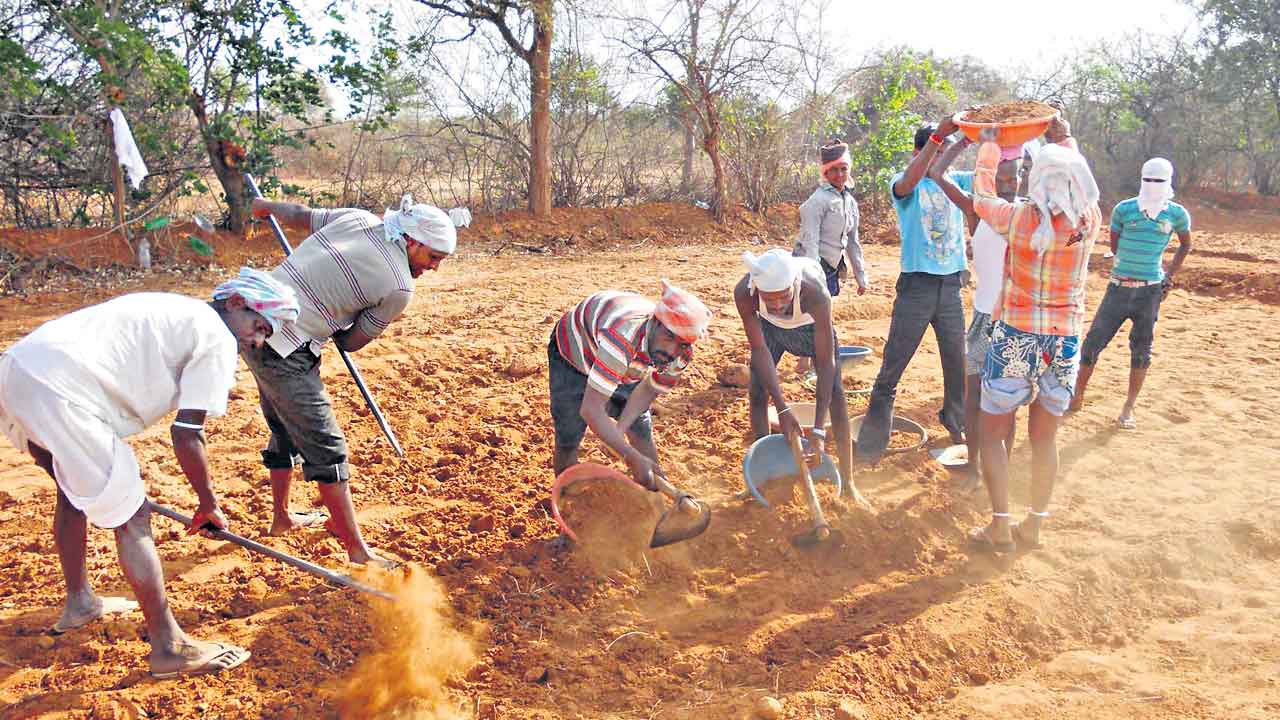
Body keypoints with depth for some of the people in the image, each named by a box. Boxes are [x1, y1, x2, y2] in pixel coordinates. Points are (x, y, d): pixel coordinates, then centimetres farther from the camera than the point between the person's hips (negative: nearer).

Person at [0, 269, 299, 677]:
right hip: (60, 394, -10)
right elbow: (187, 433, -5)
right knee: (131, 517, -2)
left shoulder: (173, 311, 26)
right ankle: (168, 648, 6)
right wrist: (208, 503, 9)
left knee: (76, 488, 30)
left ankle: (79, 602, 46)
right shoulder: (218, 339, -1)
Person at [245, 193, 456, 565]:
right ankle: (358, 551, 0)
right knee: (325, 446, -5)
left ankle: (281, 517, 40)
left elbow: (299, 215, 18)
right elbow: (350, 343, -3)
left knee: (287, 429, 24)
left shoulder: (358, 218, 3)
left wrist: (266, 207, 38)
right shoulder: (400, 288, -13)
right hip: (285, 350, -9)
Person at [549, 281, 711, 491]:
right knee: (567, 440, -7)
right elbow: (590, 409, -47)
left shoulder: (682, 354, -25)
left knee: (642, 433, 5)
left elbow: (649, 389, -6)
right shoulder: (623, 336, -48)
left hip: (625, 366, 5)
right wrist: (633, 459, -47)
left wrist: (618, 430, -19)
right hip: (573, 353, -5)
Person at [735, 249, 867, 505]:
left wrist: (818, 430, -42)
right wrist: (782, 409, -33)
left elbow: (826, 363, -40)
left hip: (811, 323, -1)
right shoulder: (744, 293, -39)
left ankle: (848, 482, 0)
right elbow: (760, 350, -30)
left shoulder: (815, 293, -45)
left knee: (834, 392, -9)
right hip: (769, 325, 2)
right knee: (757, 392, -6)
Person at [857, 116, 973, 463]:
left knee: (958, 362, 17)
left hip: (951, 286, 5)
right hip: (916, 287, -4)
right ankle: (870, 446, 5)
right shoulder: (904, 184, -5)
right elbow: (909, 181, -28)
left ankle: (955, 420, 40)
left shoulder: (957, 182, 9)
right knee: (891, 371, -2)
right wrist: (938, 135, -35)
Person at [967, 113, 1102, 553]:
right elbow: (1081, 180, 17)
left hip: (1015, 338, -3)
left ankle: (1000, 528, 9)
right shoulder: (1090, 221, -5)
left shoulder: (1018, 218, -13)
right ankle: (1034, 527, 22)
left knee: (992, 433, 10)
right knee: (1045, 437, 15)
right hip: (1066, 341, 3)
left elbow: (981, 198, 7)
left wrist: (988, 146, 19)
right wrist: (1064, 140, 31)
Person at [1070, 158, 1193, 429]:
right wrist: (1131, 267, 5)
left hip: (1150, 291, 0)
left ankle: (1128, 409, 17)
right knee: (1093, 343, 0)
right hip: (1119, 287, 0)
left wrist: (1169, 276, 11)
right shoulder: (1124, 209, -2)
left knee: (1141, 350, 6)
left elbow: (1185, 245, 17)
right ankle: (1078, 397, 16)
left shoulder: (1177, 214, 0)